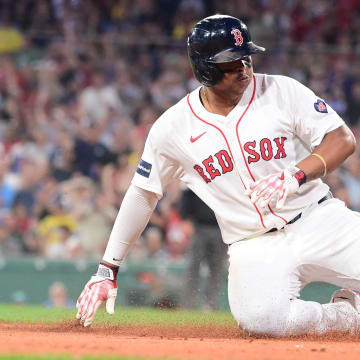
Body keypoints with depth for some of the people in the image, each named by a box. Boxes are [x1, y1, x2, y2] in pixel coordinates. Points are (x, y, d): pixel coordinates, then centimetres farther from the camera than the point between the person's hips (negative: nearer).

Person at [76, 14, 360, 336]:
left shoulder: (281, 91, -2)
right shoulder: (173, 128, 1)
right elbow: (143, 194, 10)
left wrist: (294, 176, -21)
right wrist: (107, 270, 7)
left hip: (318, 220, 0)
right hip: (253, 247, 0)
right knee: (261, 317, -35)